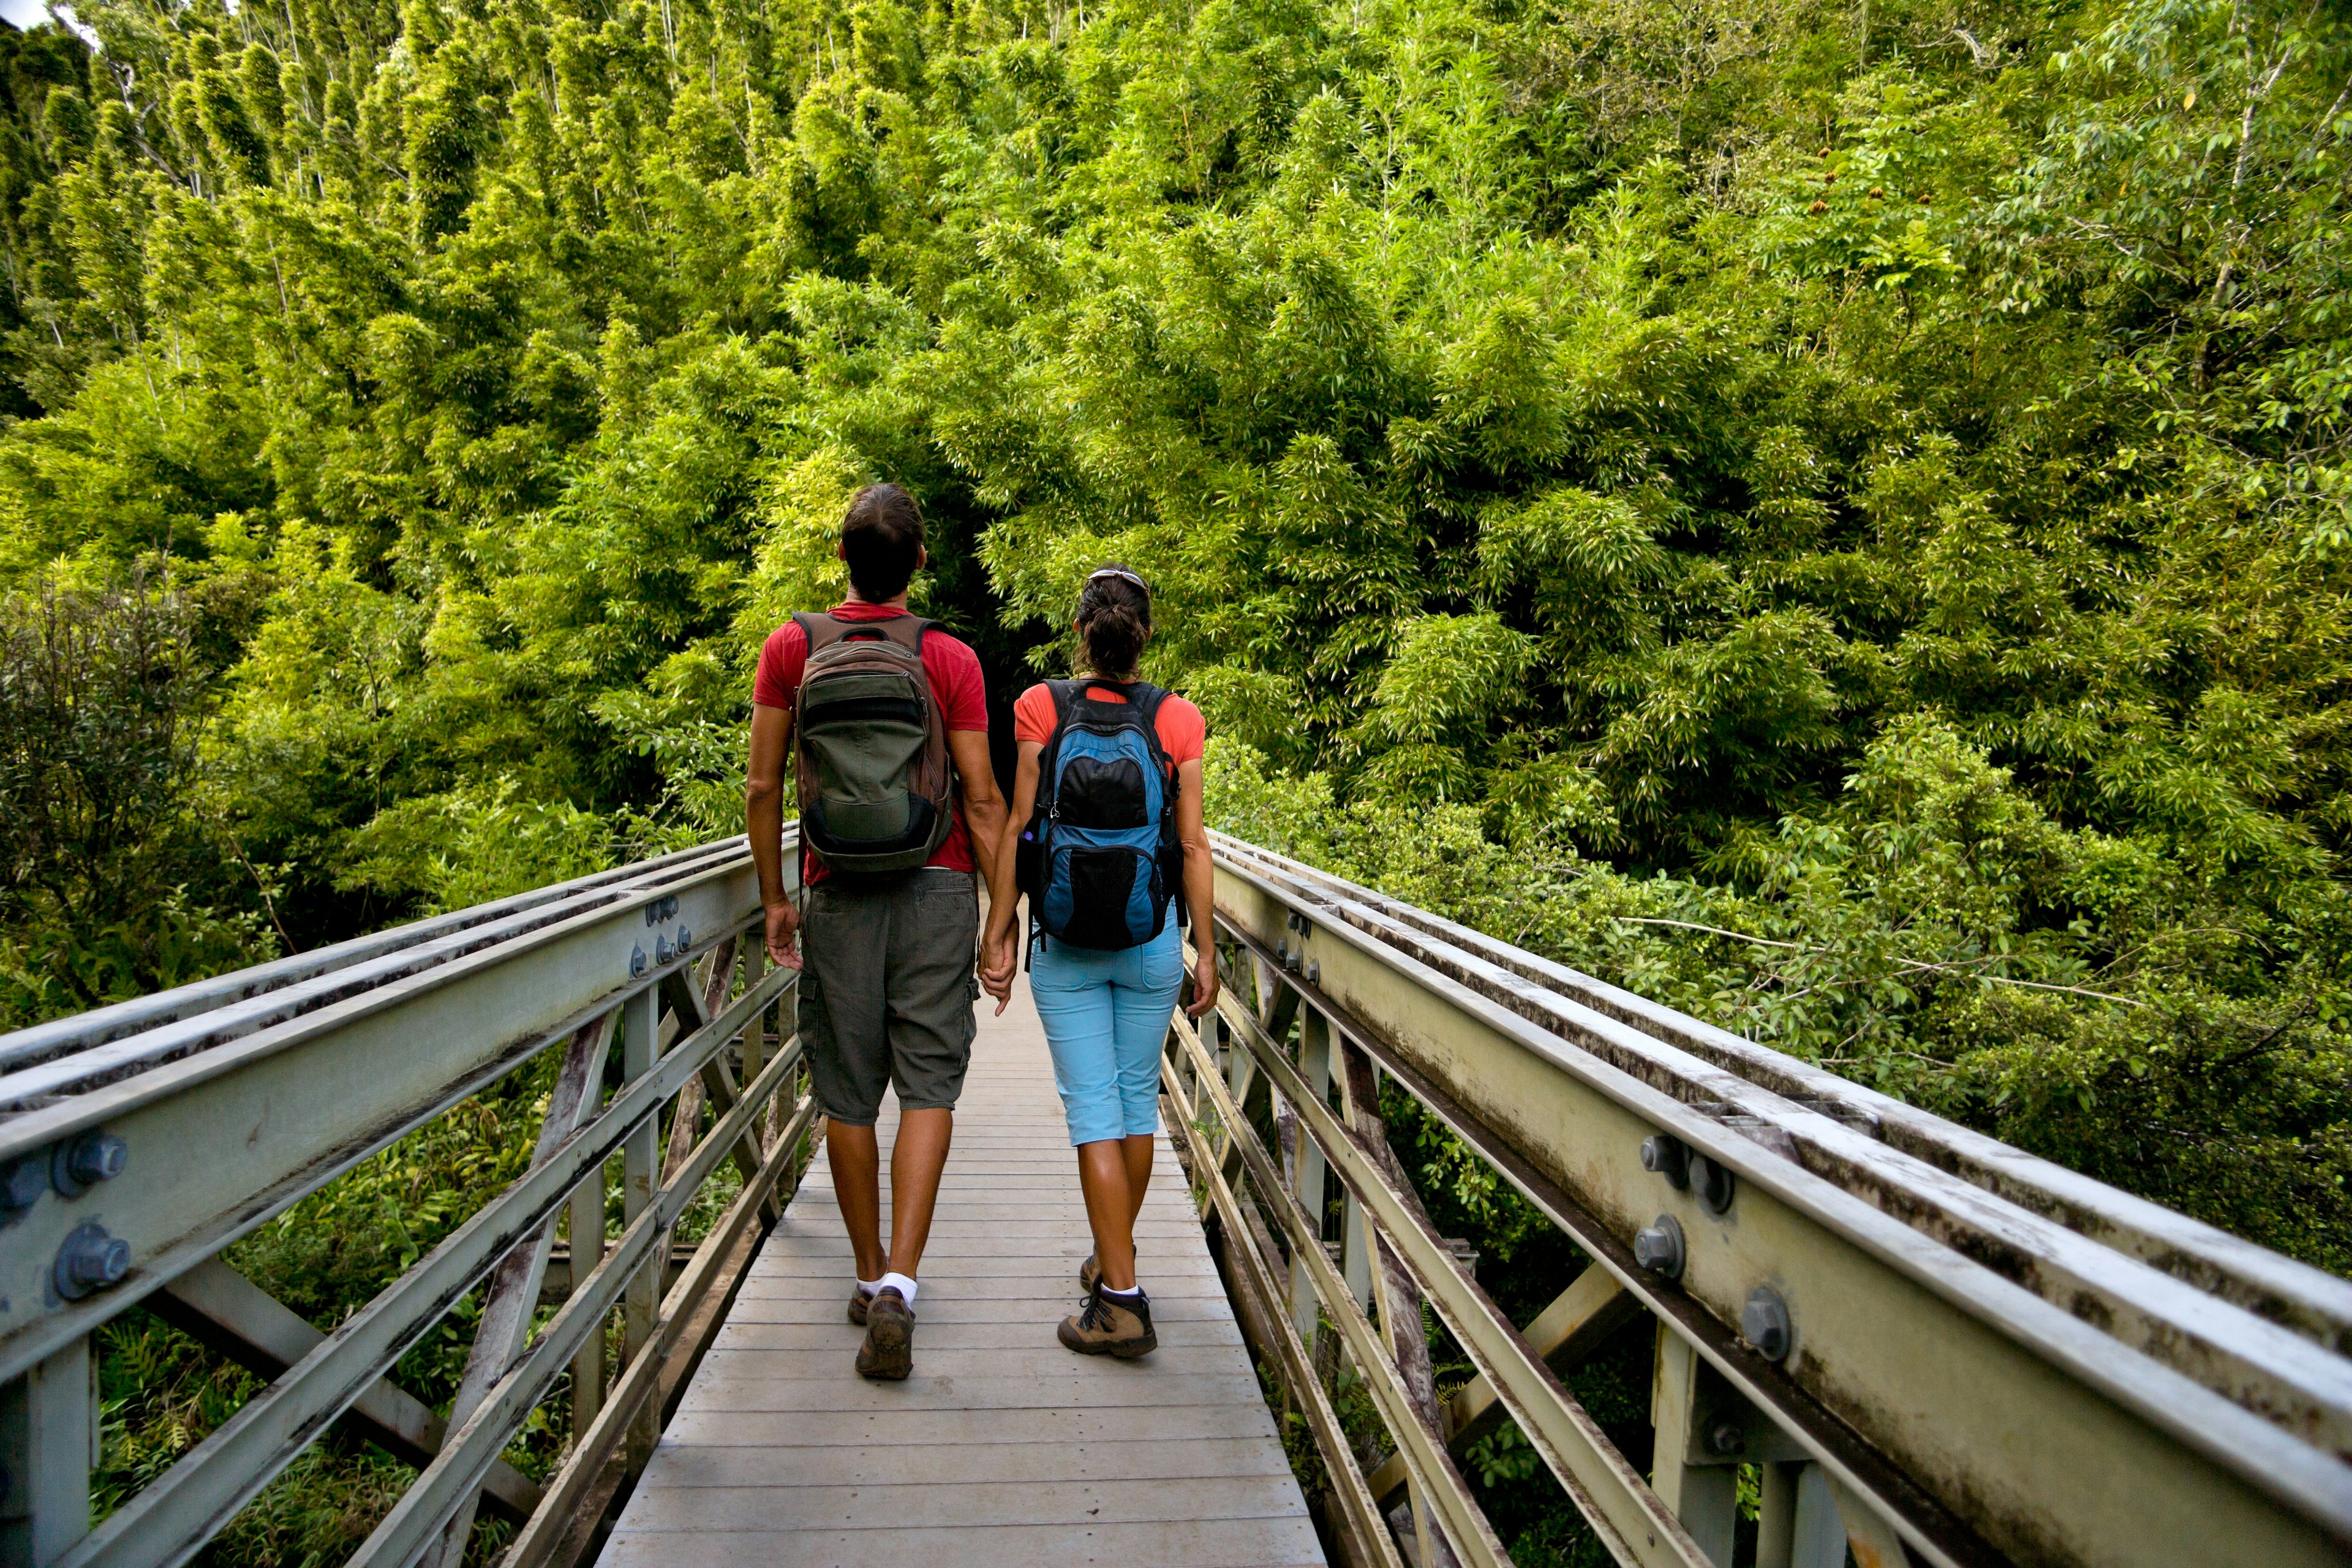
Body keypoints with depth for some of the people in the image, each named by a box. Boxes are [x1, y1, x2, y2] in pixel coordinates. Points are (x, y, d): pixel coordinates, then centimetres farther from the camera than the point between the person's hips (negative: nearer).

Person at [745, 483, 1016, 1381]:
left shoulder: (792, 648, -1)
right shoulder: (950, 660, -6)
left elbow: (762, 788, 1)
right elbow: (983, 800, -6)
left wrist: (774, 900, 11)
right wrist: (1006, 916, 0)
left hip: (838, 896, 2)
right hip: (936, 891, -1)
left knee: (847, 1097, 11)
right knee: (929, 1087, 3)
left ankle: (869, 1278, 25)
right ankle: (897, 1283, -8)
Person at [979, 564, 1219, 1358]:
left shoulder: (1041, 709, -6)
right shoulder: (1177, 721, -5)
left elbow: (1016, 829, -7)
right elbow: (1193, 847, -5)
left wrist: (998, 936, 1)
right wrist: (1207, 953, 2)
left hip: (1065, 948, -1)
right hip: (1150, 944, 2)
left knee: (1094, 1111, 3)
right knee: (1138, 1095, 17)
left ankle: (1121, 1300, 1)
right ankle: (1112, 1259, 34)